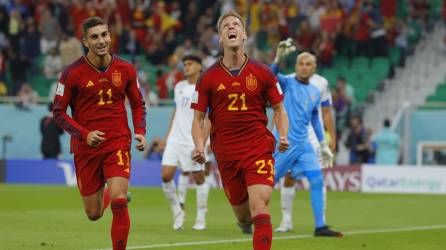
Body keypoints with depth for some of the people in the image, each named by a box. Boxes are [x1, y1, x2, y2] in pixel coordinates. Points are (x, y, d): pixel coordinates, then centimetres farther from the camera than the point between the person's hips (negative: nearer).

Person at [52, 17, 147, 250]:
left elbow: (138, 104, 14)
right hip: (86, 148, 0)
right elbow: (59, 112, -3)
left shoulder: (125, 69, 1)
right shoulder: (72, 73, -7)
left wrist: (140, 132, -3)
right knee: (94, 214, 9)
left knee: (118, 202, -19)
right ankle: (106, 195, 45)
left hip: (118, 143, 0)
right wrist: (85, 135, -16)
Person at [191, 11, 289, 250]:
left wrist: (283, 136, -8)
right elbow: (198, 118, 6)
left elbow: (279, 110, 9)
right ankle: (245, 220, 49)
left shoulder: (262, 73, 1)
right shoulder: (208, 78, 1)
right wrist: (199, 147, -11)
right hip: (226, 154, 1)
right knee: (243, 216, 10)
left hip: (259, 148, -1)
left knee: (259, 206, -20)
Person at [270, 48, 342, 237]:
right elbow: (272, 75, -26)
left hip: (304, 144, 5)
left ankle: (320, 227, -4)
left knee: (317, 181, -6)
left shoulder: (315, 92, 12)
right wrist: (279, 55, -42)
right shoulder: (287, 83, -4)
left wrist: (323, 145, 21)